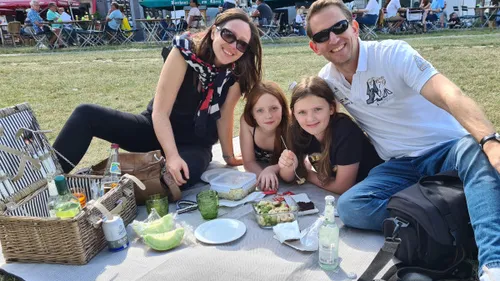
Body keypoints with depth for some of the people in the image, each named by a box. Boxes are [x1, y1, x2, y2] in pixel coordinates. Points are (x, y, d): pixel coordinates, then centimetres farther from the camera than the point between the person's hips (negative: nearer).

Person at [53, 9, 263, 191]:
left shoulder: (238, 73, -14)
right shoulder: (186, 51, -21)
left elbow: (225, 116, -5)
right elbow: (160, 111, -23)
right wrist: (172, 156, -32)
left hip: (194, 144, 0)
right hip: (156, 129, 0)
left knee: (184, 174, -35)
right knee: (86, 114, -15)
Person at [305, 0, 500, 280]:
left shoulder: (393, 53, -12)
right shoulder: (326, 80, 4)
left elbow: (451, 95, -27)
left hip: (448, 149, -3)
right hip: (401, 165, 4)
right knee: (349, 207, -25)